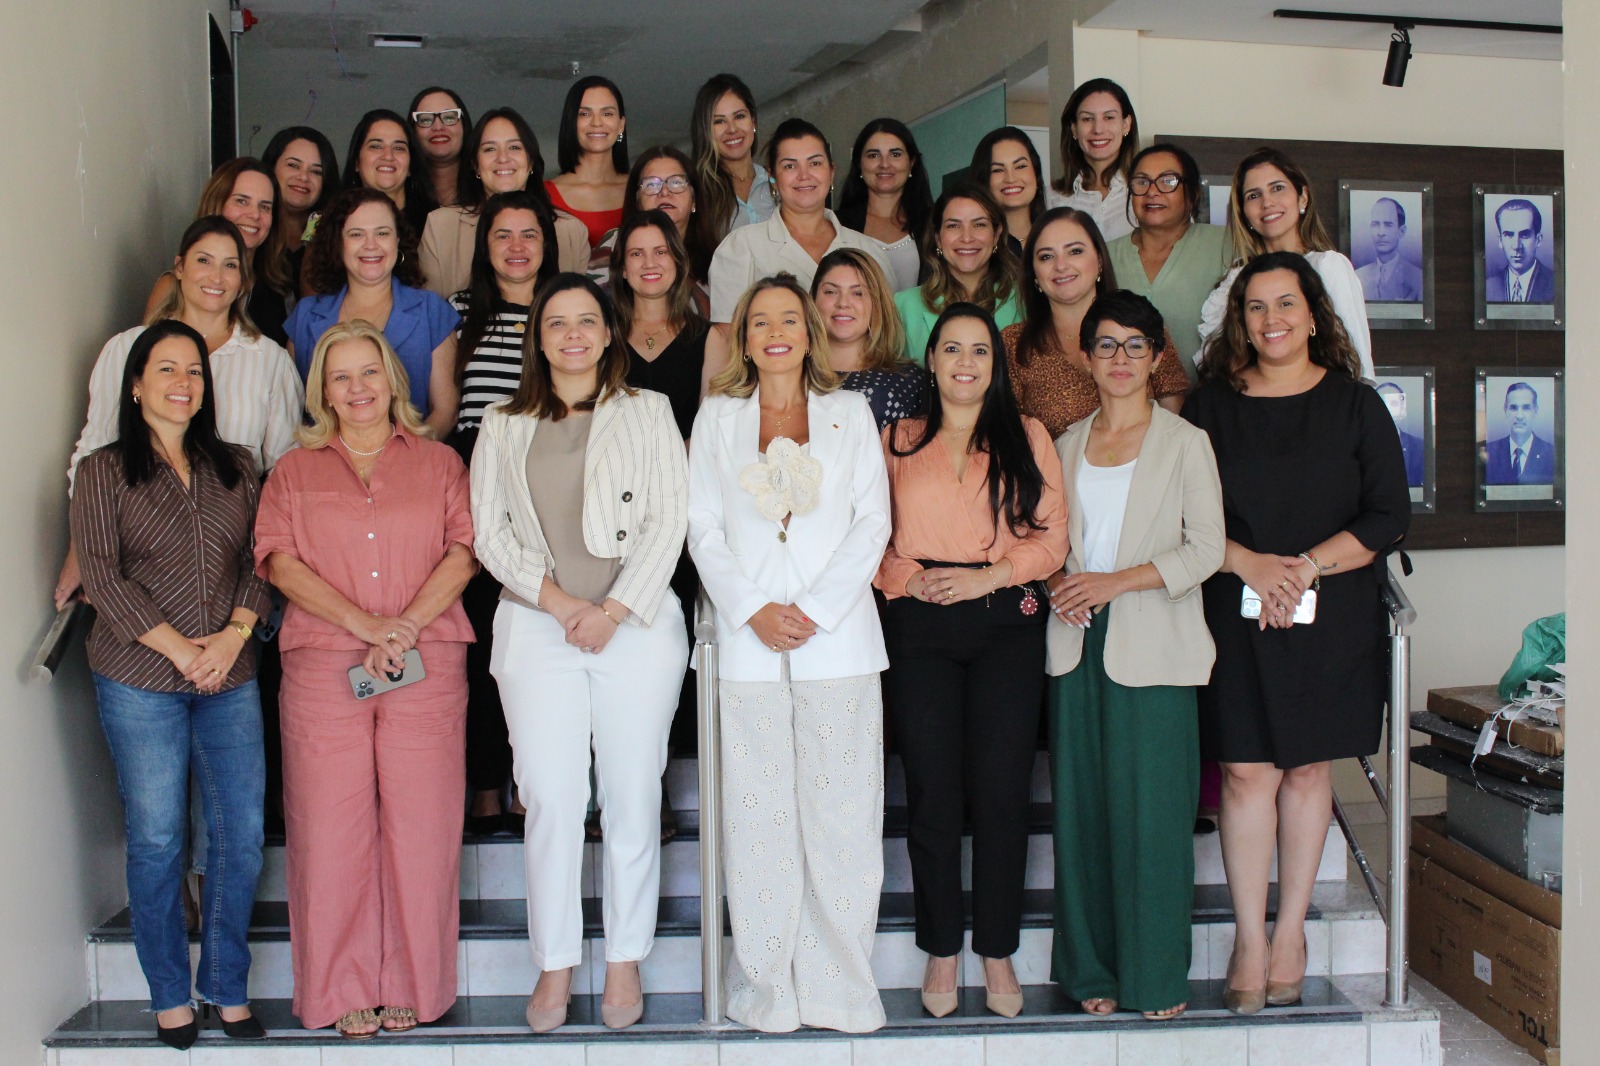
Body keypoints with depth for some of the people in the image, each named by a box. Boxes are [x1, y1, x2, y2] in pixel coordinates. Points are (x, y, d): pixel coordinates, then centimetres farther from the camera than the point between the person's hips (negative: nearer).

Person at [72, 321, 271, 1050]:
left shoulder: (234, 467, 12)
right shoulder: (103, 471, 3)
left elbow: (259, 563, 8)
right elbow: (102, 575, -5)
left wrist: (232, 635, -9)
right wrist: (178, 649, -12)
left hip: (230, 678, 3)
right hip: (139, 681, -3)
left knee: (241, 837, 1)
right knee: (156, 841, 3)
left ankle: (228, 989, 16)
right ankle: (170, 998, 17)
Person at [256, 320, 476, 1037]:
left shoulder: (437, 462, 14)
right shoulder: (295, 471, 15)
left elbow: (464, 551, 3)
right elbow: (280, 560, 2)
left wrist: (406, 626, -11)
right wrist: (363, 623, -11)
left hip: (426, 668, 0)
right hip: (322, 668, 1)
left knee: (419, 824, -1)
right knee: (331, 828, 0)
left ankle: (411, 986, 10)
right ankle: (341, 990, 10)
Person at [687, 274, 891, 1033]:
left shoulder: (849, 413, 12)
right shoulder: (717, 417, 13)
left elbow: (873, 523, 4)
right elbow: (704, 528, 7)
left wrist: (816, 609, -8)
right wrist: (751, 610, -7)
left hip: (837, 635, 0)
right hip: (749, 640, 0)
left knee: (840, 807, -1)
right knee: (759, 808, 0)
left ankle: (840, 984, 8)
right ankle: (766, 985, 9)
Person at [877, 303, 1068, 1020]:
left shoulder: (1027, 437, 11)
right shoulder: (897, 442, 14)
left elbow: (1051, 536, 3)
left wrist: (988, 575, -11)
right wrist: (912, 577, -10)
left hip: (1006, 623, 0)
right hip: (919, 628, 1)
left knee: (1001, 790, -2)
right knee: (932, 790, 1)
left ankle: (998, 952, 11)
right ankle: (941, 950, 14)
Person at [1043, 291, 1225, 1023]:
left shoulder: (1185, 442, 2)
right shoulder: (1065, 445, 15)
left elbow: (1206, 549, -4)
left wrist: (1116, 581, -13)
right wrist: (1056, 583, -3)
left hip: (1152, 646, -4)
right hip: (1078, 641, 4)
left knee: (1151, 810, -3)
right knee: (1082, 809, 5)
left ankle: (1156, 978, 9)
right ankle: (1093, 970, 16)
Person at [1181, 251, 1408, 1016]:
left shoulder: (1355, 405, 5)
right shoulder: (1211, 406, 6)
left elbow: (1388, 515, -1)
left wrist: (1305, 566, -12)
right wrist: (1248, 562, -14)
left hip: (1330, 617, 0)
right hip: (1236, 615, 0)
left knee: (1306, 769, 5)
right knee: (1246, 772, -3)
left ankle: (1291, 931, 17)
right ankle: (1250, 940, 4)